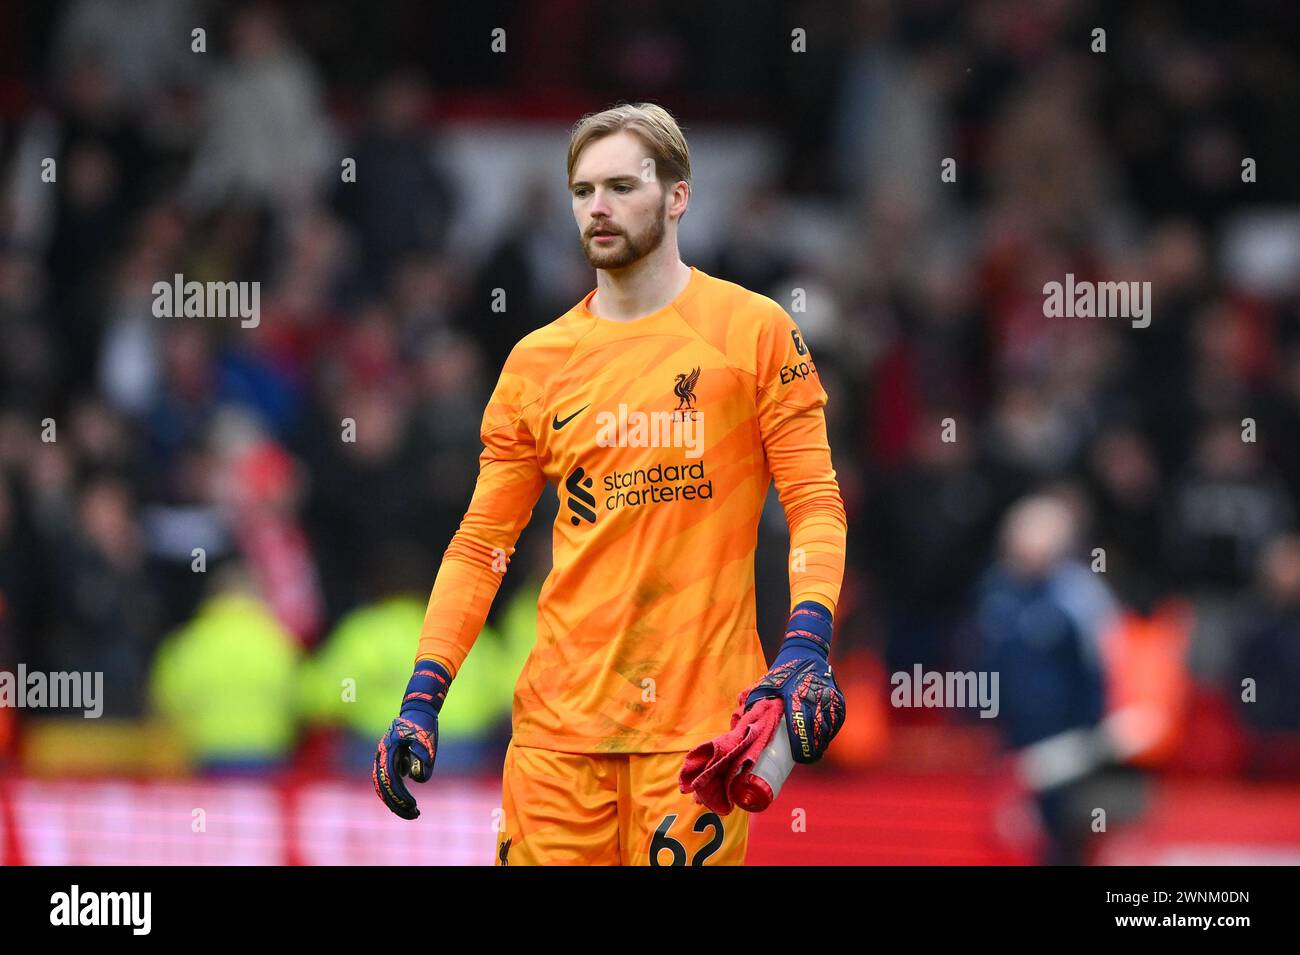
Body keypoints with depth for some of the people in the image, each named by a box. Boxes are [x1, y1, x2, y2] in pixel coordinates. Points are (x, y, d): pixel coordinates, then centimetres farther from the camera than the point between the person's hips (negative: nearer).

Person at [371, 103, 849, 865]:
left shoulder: (755, 330, 2)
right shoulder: (536, 361, 10)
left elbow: (815, 505, -1)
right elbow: (482, 543, 12)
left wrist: (807, 647, -16)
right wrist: (424, 697, 3)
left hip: (700, 715, -3)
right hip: (559, 719, 3)